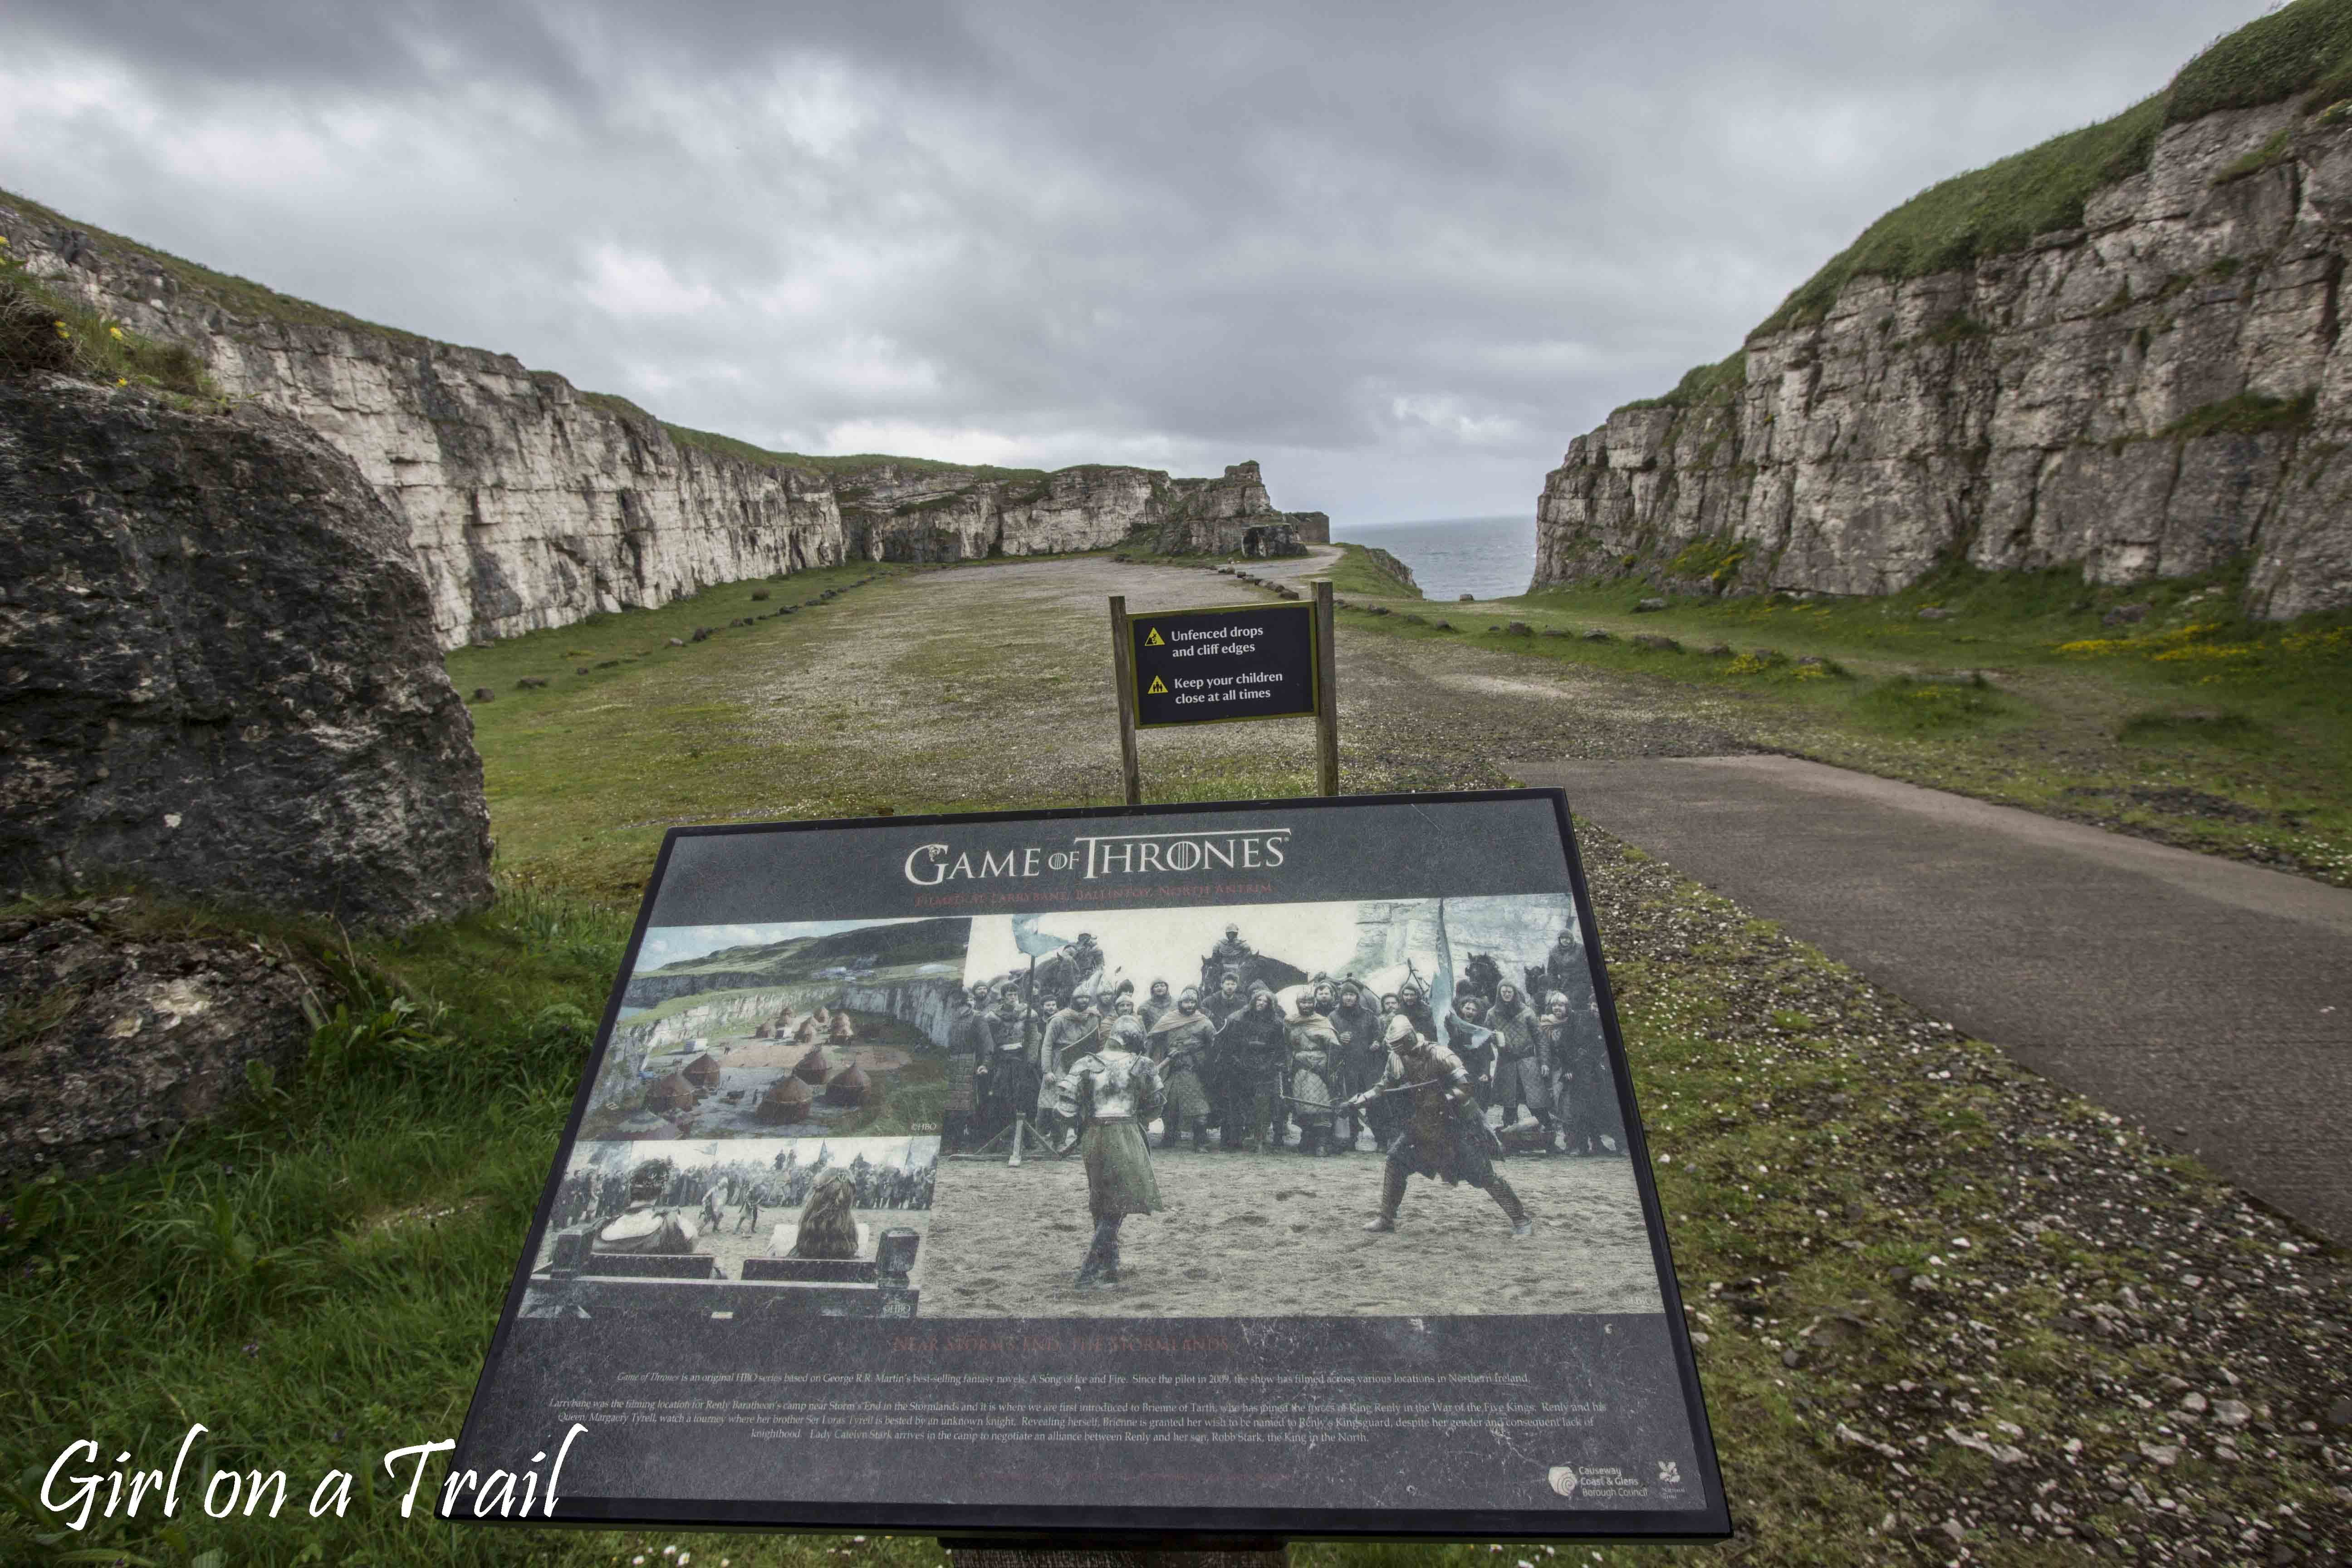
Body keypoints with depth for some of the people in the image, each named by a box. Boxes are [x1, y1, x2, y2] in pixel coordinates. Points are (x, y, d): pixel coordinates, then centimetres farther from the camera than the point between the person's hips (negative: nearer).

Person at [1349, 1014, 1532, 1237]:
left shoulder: (1438, 1055, -24)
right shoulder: (1396, 1059, -4)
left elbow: (1466, 1089, -25)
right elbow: (1383, 1089, 7)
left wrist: (1440, 1098, -35)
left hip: (1458, 1124, -6)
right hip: (1423, 1126, 6)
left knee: (1483, 1175, -8)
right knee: (1395, 1160, -1)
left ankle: (1521, 1220, 7)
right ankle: (1386, 1218, 10)